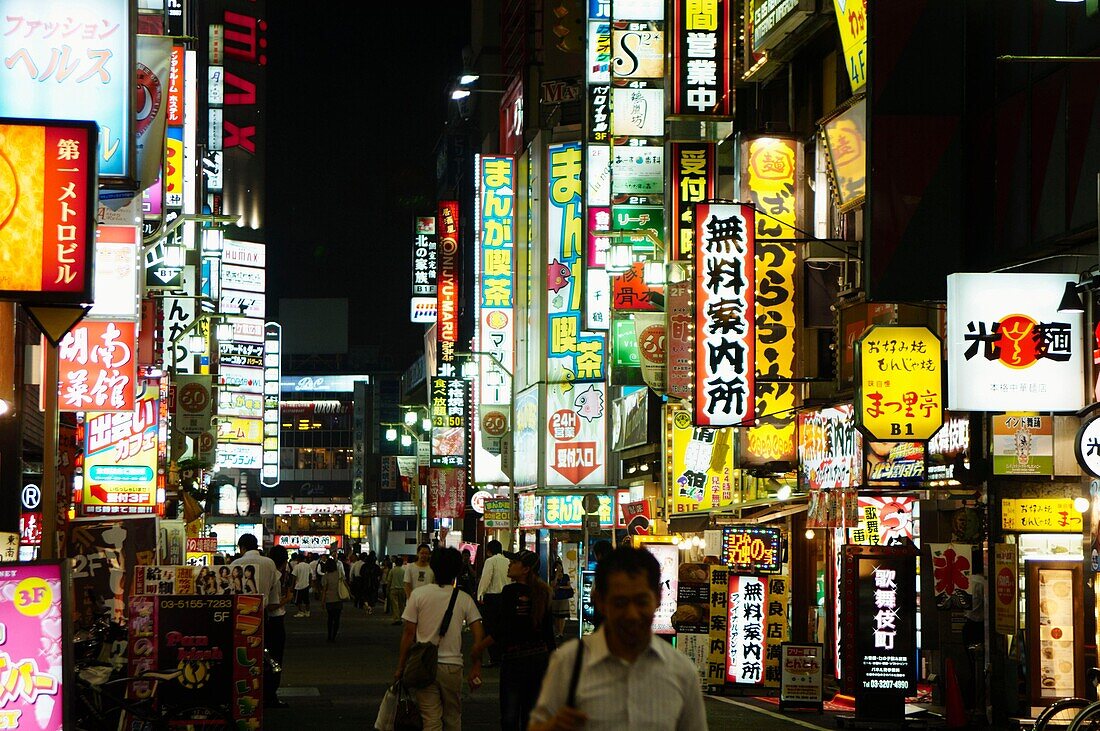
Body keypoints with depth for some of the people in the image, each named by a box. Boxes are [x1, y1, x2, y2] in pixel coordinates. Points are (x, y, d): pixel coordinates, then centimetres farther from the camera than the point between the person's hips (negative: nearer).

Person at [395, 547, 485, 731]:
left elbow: (408, 633, -4)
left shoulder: (419, 594, -4)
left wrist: (400, 667, 3)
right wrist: (476, 668, 1)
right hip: (453, 665, 1)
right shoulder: (465, 599, 0)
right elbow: (479, 635, -5)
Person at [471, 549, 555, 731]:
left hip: (515, 658, -6)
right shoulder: (541, 593, 5)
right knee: (531, 714, 12)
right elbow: (548, 631, 9)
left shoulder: (511, 591, -12)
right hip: (539, 658, 6)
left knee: (510, 716, 0)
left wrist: (479, 647, -9)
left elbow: (503, 629, -17)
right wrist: (552, 656, 18)